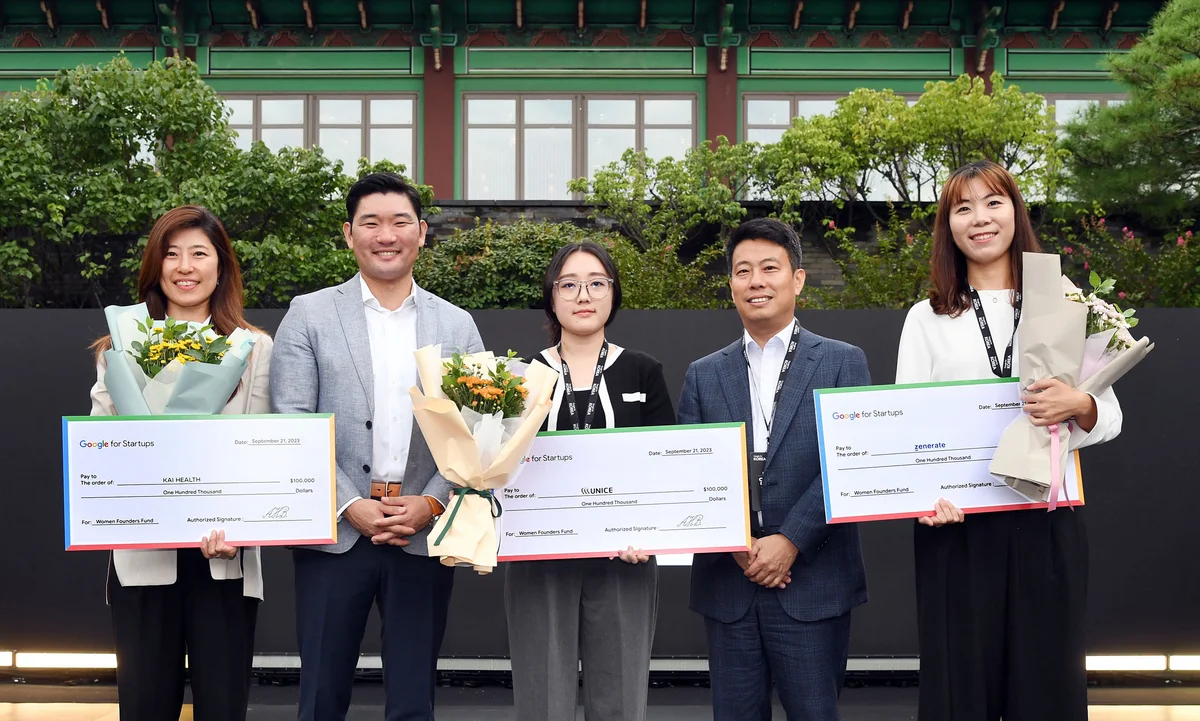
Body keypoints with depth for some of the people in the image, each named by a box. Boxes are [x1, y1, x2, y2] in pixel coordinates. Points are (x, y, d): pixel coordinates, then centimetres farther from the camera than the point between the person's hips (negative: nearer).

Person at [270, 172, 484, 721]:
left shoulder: (457, 325, 9)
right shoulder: (309, 315, 4)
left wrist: (431, 503, -9)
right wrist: (350, 506, -11)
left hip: (424, 537, 2)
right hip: (335, 535, -1)